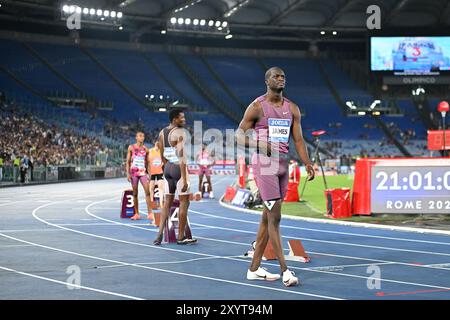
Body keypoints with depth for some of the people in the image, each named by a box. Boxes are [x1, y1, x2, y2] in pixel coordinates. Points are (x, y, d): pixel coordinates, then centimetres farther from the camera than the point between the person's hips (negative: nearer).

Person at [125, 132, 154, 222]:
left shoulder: (145, 149, 8)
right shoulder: (131, 148, 3)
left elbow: (147, 162, 13)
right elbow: (128, 161, 3)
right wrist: (128, 173, -6)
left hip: (143, 172, 1)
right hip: (134, 172, -1)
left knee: (147, 191, -12)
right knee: (135, 193, 4)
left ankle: (150, 213, -13)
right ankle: (136, 214, 12)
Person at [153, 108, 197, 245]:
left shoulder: (162, 132, 10)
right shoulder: (180, 132, -15)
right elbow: (181, 156, -21)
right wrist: (185, 179, -22)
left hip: (168, 168, 8)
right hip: (179, 168, -8)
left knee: (167, 202, 12)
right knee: (184, 202, 3)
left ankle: (160, 234, 4)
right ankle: (181, 237, 8)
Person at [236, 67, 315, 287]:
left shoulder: (292, 109, 11)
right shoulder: (257, 107, -5)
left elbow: (298, 140, 9)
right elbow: (239, 136, -5)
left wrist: (307, 164, -4)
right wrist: (262, 145, -20)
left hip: (282, 165, 6)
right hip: (264, 165, -6)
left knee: (267, 216, 10)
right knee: (275, 216, -11)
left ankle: (254, 268, 18)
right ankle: (285, 270, -10)